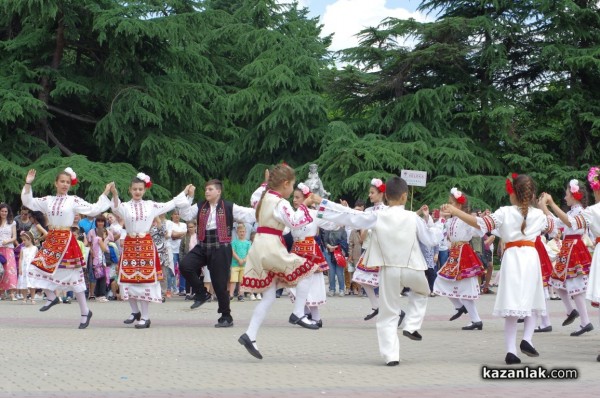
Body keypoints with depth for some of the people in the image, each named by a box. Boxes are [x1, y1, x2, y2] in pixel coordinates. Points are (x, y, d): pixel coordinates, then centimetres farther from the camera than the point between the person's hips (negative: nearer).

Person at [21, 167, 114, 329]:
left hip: (66, 240, -5)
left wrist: (105, 193, -12)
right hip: (51, 240, 5)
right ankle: (51, 297, 23)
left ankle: (85, 312, 6)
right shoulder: (48, 200, 10)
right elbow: (28, 202, 11)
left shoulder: (73, 201, -3)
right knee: (38, 269, -1)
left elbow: (94, 210, -7)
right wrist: (28, 184, 2)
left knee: (73, 276, -2)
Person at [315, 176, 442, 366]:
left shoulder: (377, 217, -6)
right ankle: (411, 326, 16)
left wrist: (322, 203, 5)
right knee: (421, 293, 33)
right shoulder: (413, 218, -5)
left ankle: (391, 355, 0)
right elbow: (431, 240, 3)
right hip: (412, 269, 0)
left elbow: (350, 215, -3)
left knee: (388, 315, 8)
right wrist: (429, 220, 18)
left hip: (389, 271, 0)